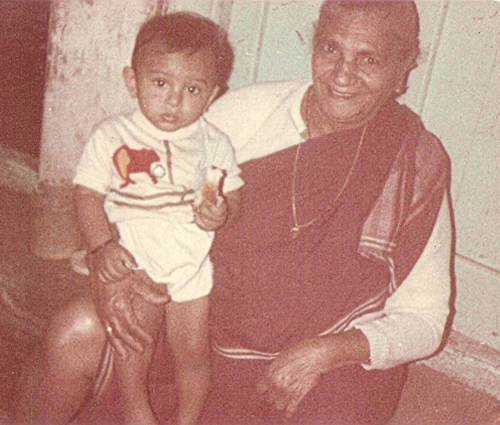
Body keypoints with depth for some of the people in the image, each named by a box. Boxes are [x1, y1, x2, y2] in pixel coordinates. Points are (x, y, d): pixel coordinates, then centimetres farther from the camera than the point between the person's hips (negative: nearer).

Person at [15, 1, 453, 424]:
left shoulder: (419, 169, -9)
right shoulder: (243, 109, -5)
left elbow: (423, 321, -6)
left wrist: (320, 354, -20)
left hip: (338, 361, -1)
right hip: (205, 318, 2)